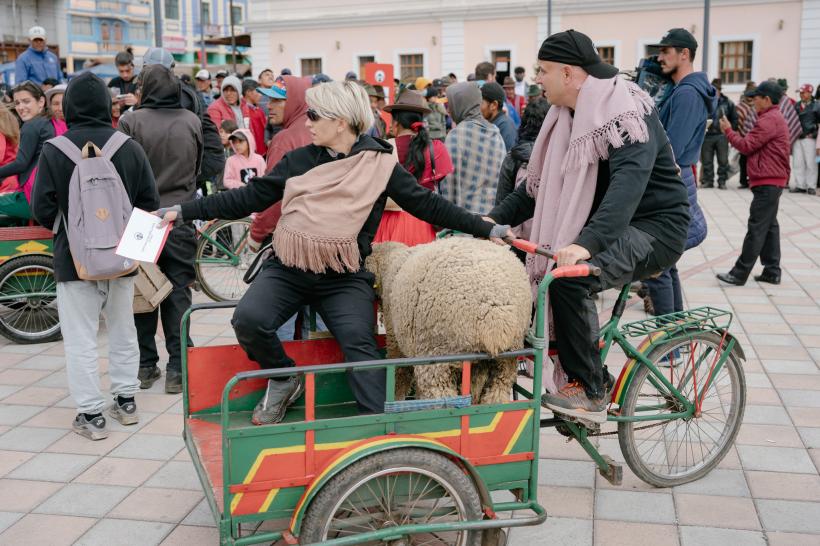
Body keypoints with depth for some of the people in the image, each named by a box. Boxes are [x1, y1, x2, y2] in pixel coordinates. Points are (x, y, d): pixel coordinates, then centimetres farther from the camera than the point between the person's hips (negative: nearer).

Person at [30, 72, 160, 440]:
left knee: (80, 338, 6)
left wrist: (68, 228, 9)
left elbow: (42, 210, -11)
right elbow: (149, 202, -3)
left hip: (74, 258, -3)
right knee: (123, 330, 18)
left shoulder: (54, 151, -12)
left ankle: (91, 414, 9)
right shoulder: (129, 147, -7)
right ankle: (126, 401, 28)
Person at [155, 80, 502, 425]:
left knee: (359, 343, -21)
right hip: (288, 271, 2)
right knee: (247, 320, -19)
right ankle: (284, 380, 8)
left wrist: (486, 229, 2)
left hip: (345, 279, -2)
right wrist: (184, 212, 4)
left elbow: (427, 205, 4)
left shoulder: (379, 164, -1)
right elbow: (248, 198, 8)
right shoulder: (299, 160, 5)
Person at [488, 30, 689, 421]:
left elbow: (629, 181, -36)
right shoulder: (571, 115, 8)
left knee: (569, 278, -31)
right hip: (611, 228, 9)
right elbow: (543, 182, 13)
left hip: (654, 228, -9)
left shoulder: (626, 111, -19)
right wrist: (494, 219, 2)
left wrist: (587, 243, -50)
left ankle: (590, 392, -17)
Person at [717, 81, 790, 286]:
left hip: (767, 182, -11)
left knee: (756, 229, -9)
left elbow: (746, 146, -15)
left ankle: (739, 274, -9)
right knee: (769, 226, 12)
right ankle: (772, 271, 15)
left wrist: (728, 130, -3)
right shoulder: (775, 118, 20)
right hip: (773, 181, 11)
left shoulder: (769, 120, -15)